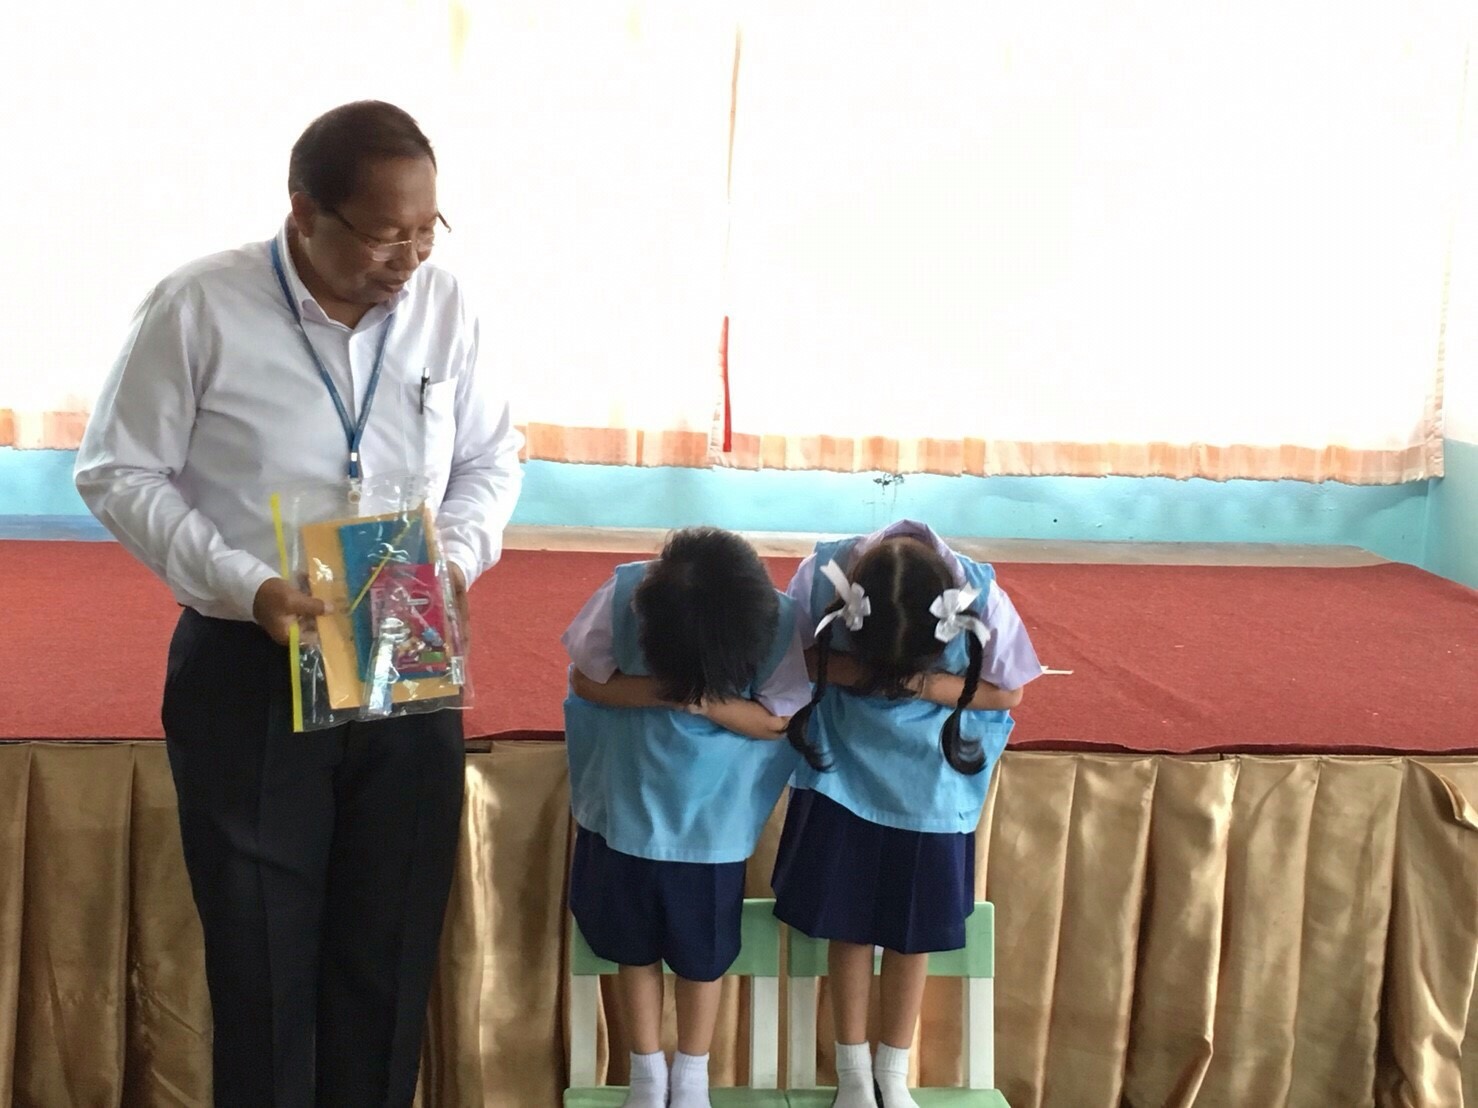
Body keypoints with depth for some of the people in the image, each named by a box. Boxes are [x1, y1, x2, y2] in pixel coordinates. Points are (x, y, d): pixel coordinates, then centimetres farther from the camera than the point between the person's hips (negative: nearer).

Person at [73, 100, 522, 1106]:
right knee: (263, 955, 7)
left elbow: (492, 457, 10)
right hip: (250, 675, -3)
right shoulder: (199, 308, -12)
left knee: (391, 951, 11)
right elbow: (118, 474, -6)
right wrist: (244, 586, -18)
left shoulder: (441, 304, -3)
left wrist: (460, 555, -10)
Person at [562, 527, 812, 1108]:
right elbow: (586, 679, -11)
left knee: (702, 950, 12)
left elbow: (775, 719, -13)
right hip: (626, 806, 1)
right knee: (634, 943, 14)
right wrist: (658, 690, -27)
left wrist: (703, 699, -29)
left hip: (713, 818, -1)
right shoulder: (624, 594, -21)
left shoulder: (778, 621, -22)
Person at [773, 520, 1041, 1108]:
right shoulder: (822, 574, -25)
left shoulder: (982, 599, -26)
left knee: (912, 928, 10)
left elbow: (1008, 691, -11)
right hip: (842, 774, 0)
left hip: (929, 786, 0)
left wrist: (925, 685, -27)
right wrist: (845, 669, -28)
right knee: (846, 921, 8)